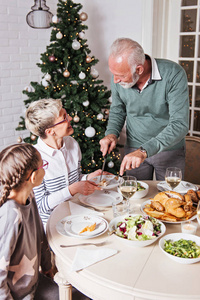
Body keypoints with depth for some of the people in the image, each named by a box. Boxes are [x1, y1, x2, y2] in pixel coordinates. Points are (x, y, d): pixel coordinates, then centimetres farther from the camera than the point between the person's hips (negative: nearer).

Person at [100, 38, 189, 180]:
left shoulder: (173, 74, -25)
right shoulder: (118, 79, -12)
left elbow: (180, 124, -28)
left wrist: (144, 151, -37)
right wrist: (111, 133, -14)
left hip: (170, 149, -2)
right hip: (133, 148, 3)